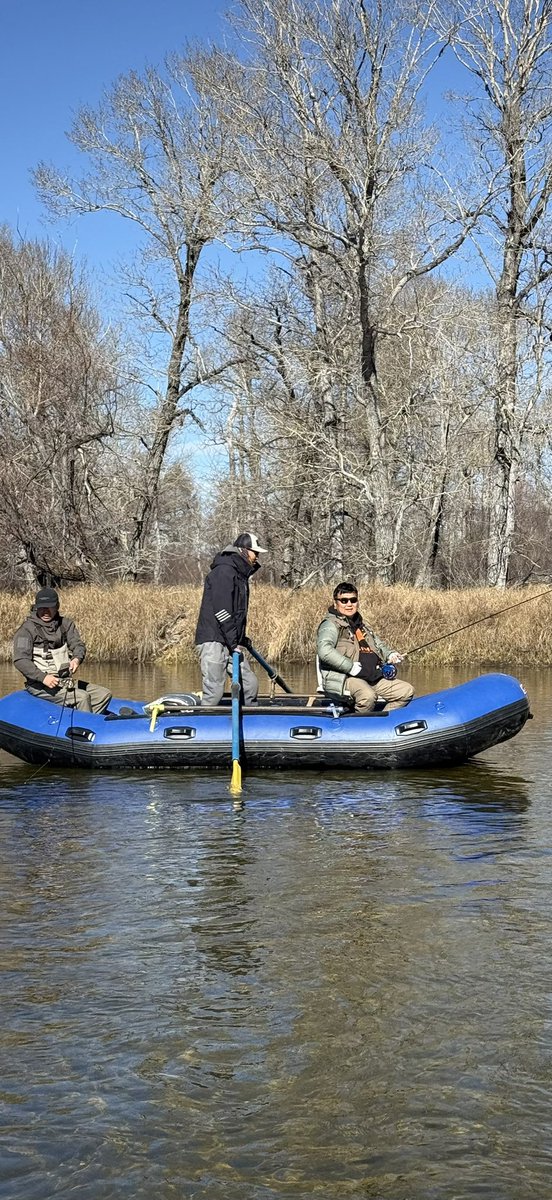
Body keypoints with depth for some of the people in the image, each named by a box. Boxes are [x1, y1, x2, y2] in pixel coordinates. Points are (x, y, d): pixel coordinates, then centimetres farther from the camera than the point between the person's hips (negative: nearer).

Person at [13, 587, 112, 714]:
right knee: (82, 697, -26)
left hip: (65, 680, 7)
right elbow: (20, 660, -17)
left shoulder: (65, 624, 10)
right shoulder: (27, 629, -8)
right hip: (40, 685, -7)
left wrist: (77, 658, -25)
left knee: (104, 694, -2)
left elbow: (78, 645, 0)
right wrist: (43, 677, -30)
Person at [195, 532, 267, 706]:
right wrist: (234, 644, -17)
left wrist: (241, 640, 18)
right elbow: (221, 611, -19)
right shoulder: (224, 571, -13)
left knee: (250, 684, 6)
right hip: (213, 641, -10)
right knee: (214, 692, -11)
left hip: (231, 644, 10)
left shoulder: (241, 574, 19)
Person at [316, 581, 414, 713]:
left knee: (407, 690, -1)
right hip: (344, 678, -9)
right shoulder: (330, 625, -3)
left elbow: (379, 645, 38)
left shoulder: (362, 626, 26)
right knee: (367, 696, -38)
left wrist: (390, 654, 14)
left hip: (373, 677, 9)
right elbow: (324, 650, -22)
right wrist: (351, 667, -23)